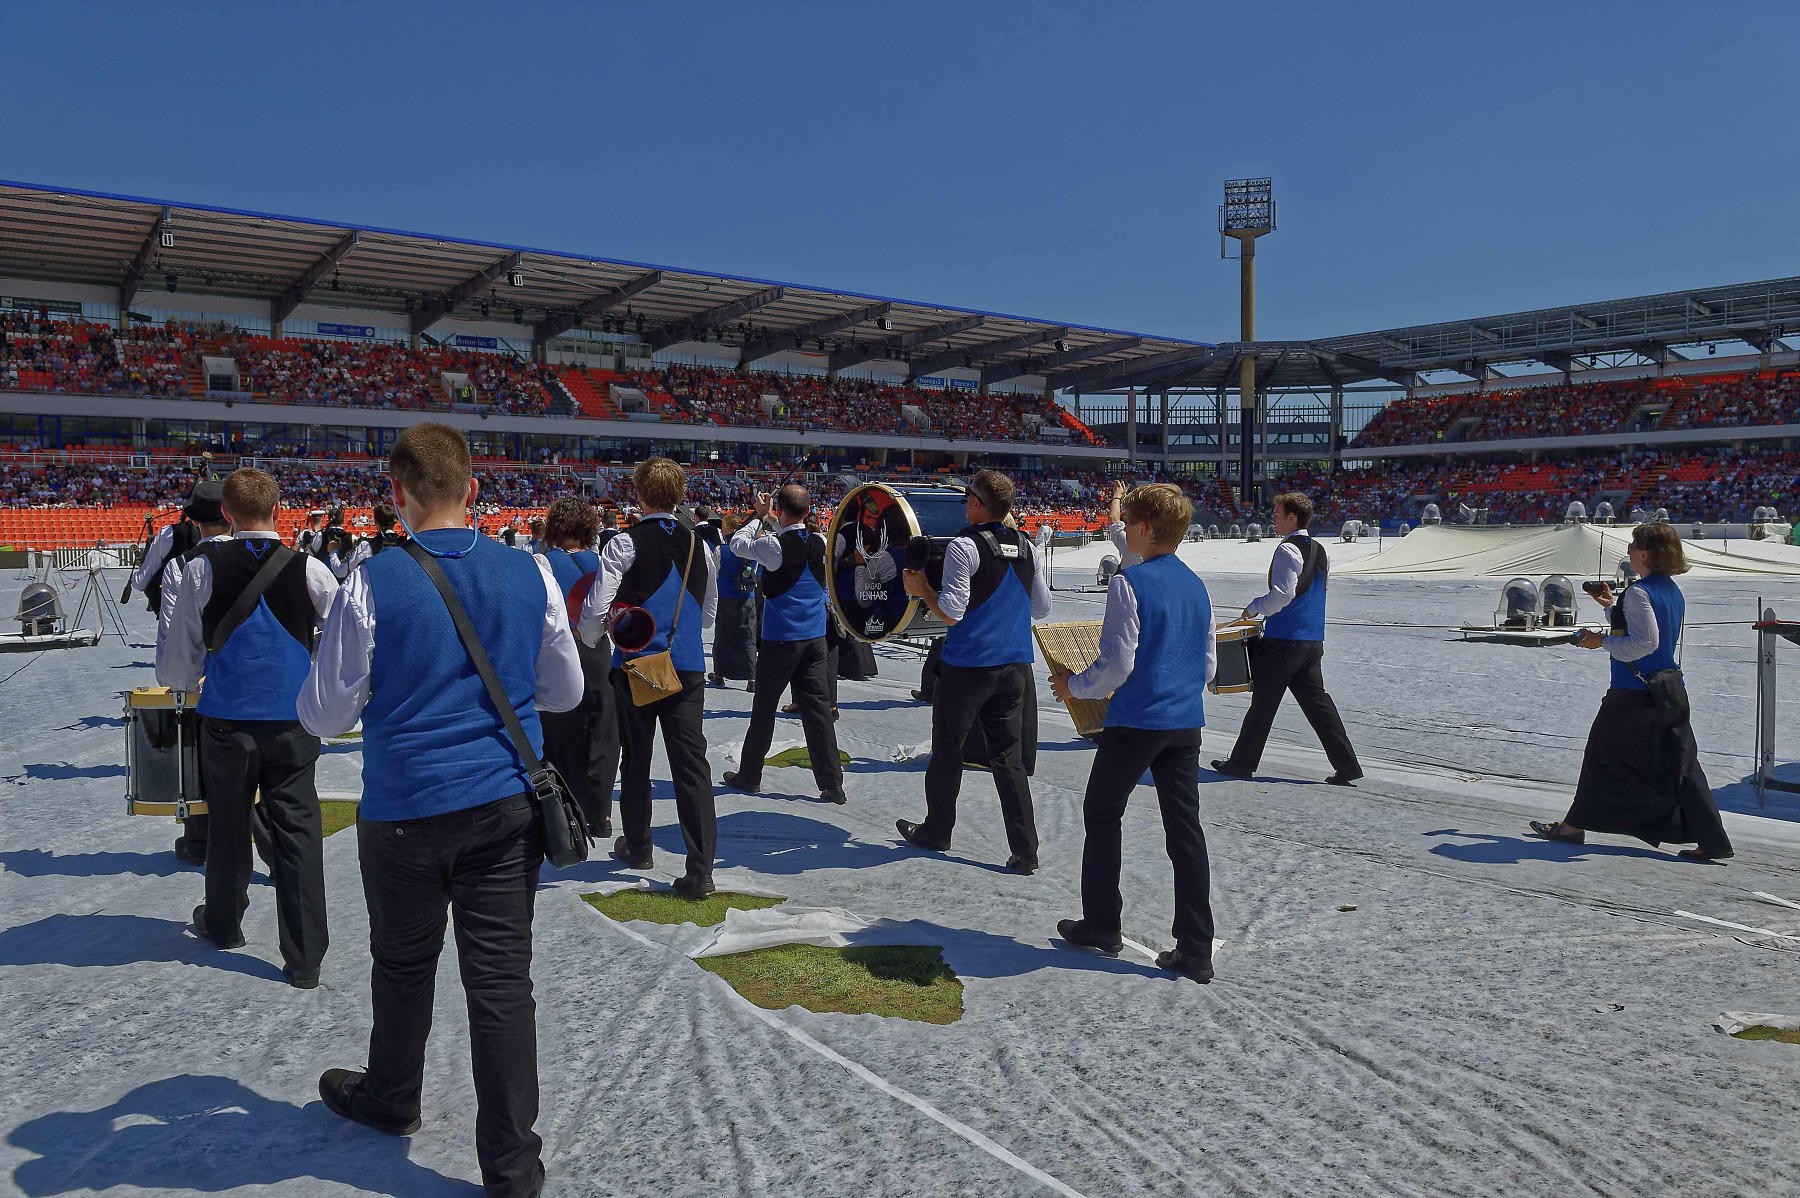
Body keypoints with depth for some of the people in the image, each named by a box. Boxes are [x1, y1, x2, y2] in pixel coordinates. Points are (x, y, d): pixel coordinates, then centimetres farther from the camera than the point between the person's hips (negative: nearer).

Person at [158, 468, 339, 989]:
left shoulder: (203, 568, -5)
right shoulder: (309, 569, -6)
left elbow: (181, 652, 2)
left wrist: (179, 681, 24)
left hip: (227, 719, 1)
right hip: (293, 721, -1)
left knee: (227, 822, 19)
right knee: (298, 829, 3)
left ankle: (222, 923, 41)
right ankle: (304, 959, 5)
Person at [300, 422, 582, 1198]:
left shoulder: (373, 585, -12)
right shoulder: (530, 574, -4)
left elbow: (323, 715, -4)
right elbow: (566, 690, 8)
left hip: (406, 810, -2)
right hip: (508, 805, 2)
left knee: (403, 965, 20)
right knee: (501, 975, 6)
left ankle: (390, 1099, 45)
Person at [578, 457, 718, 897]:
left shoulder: (626, 544, -9)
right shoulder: (699, 545, 6)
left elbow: (595, 608, -12)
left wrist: (590, 642, 9)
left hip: (635, 666, -2)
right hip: (689, 667, 3)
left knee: (636, 761, 15)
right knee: (692, 764, 0)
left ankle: (637, 847, 32)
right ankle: (700, 870, -5)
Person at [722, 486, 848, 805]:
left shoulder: (773, 545, -16)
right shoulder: (820, 542, 0)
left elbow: (737, 544, 1)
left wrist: (759, 517, 10)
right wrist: (767, 519, 24)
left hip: (780, 638, -4)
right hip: (815, 636, 4)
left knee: (764, 708, 9)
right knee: (817, 707, 6)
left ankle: (749, 776, 23)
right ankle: (833, 784, 5)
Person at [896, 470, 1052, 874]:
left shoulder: (964, 547, -13)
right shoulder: (1025, 547, 6)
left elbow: (951, 613, -16)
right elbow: (1042, 607, 14)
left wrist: (922, 588, -1)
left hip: (968, 665, -5)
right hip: (1014, 663, 5)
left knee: (947, 749, 12)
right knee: (1007, 756, 9)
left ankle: (936, 831, 27)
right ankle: (1025, 851, 5)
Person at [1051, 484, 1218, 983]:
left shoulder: (1129, 582, -14)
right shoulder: (1196, 586, 8)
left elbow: (1117, 663, -17)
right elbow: (1209, 663, 14)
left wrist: (1073, 686, -2)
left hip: (1136, 721, -6)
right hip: (1186, 723, 6)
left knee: (1102, 814, 13)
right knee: (1185, 828, 7)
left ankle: (1101, 926, 23)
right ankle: (1196, 950, 8)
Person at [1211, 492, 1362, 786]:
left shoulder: (1288, 550, -14)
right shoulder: (1319, 550, 14)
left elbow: (1282, 594, -23)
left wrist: (1255, 607, -6)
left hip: (1284, 638, -8)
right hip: (1313, 639, 8)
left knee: (1263, 702, 1)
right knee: (1316, 700, 10)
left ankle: (1241, 763, 12)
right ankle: (1346, 764, 6)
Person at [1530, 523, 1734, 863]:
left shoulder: (1638, 592, -16)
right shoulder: (1674, 592, 11)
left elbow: (1645, 642, -23)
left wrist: (1602, 641, -12)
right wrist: (1611, 606, 22)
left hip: (1633, 694, -8)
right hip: (1670, 691, 8)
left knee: (1602, 755, 6)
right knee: (1679, 767, 8)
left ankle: (1574, 826, 17)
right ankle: (1712, 840, 5)